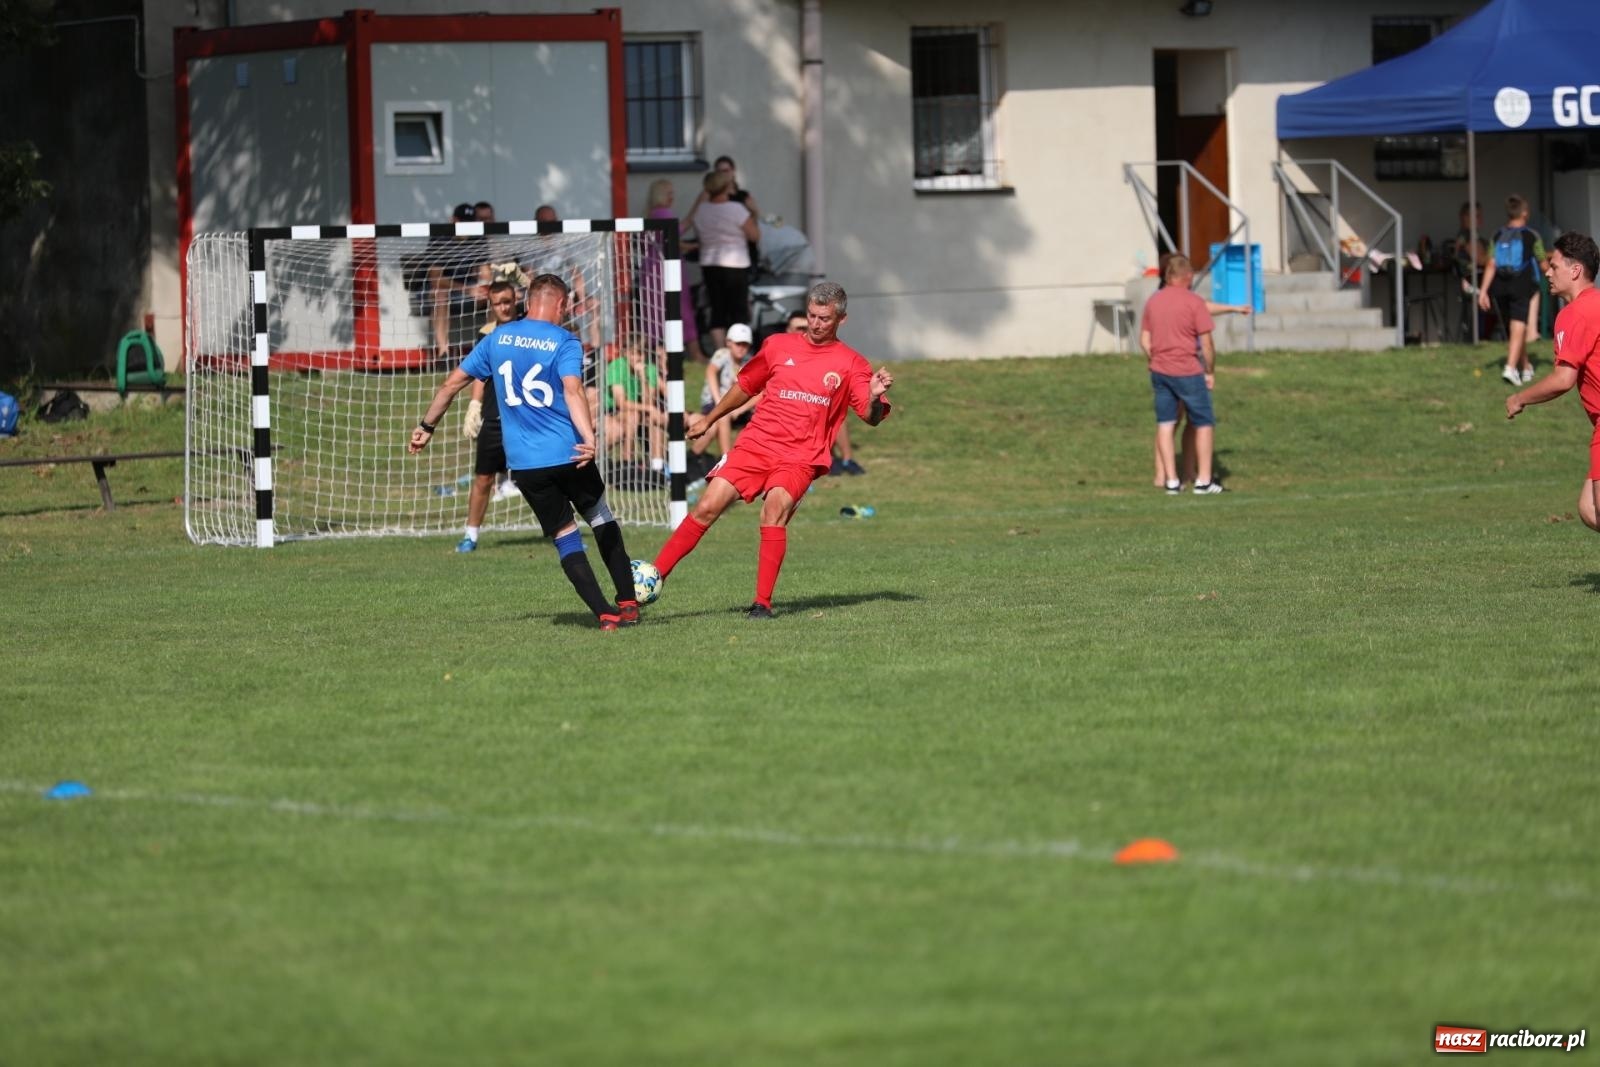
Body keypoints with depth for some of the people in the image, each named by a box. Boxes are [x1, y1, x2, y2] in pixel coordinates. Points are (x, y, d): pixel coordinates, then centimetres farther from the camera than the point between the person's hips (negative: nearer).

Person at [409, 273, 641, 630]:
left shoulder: (496, 339, 9)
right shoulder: (564, 343, -4)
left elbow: (453, 383, 14)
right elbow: (573, 391, -21)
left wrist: (426, 426, 26)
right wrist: (589, 439, -34)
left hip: (524, 464, 2)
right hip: (568, 454, -2)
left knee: (566, 537, 8)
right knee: (602, 520, 20)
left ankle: (605, 613, -4)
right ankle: (628, 603, 21)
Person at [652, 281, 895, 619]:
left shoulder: (851, 365, 5)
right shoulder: (778, 346, 11)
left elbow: (871, 416, 1)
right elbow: (745, 386, 25)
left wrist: (875, 396, -21)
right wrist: (709, 420, 30)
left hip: (800, 458, -2)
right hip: (754, 445, 2)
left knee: (774, 510, -28)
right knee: (707, 508, -10)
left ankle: (763, 603, -24)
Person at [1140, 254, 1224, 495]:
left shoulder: (1153, 301, 6)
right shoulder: (1194, 301, -11)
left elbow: (1145, 341, 9)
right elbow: (1206, 343, -10)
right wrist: (1210, 372, 1)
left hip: (1160, 371, 5)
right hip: (1188, 372, -5)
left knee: (1165, 424, 9)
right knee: (1203, 424, 7)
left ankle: (1171, 480, 8)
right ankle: (1203, 480, 5)